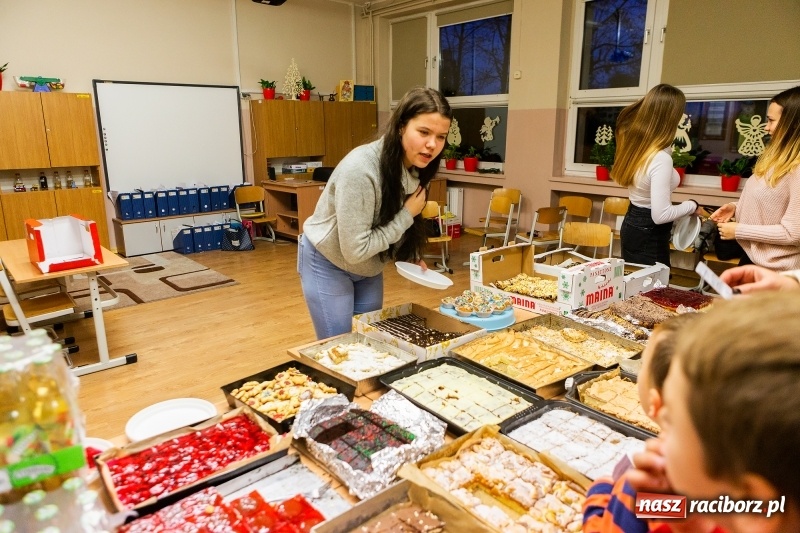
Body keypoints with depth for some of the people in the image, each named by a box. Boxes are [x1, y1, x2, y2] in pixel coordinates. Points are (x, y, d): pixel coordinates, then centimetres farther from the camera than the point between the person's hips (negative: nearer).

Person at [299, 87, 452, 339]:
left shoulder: (415, 167, -10)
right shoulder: (360, 169, -33)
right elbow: (355, 250, -30)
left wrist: (411, 257, -6)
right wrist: (407, 215, -27)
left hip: (369, 267, 7)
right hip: (328, 264, -6)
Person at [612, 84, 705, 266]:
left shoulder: (633, 141, -4)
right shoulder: (661, 158, -28)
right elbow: (660, 215, -28)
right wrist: (692, 205, -11)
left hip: (632, 225, 9)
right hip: (649, 234, -9)